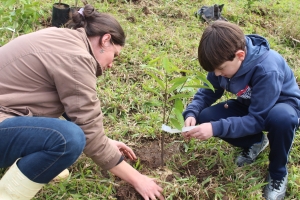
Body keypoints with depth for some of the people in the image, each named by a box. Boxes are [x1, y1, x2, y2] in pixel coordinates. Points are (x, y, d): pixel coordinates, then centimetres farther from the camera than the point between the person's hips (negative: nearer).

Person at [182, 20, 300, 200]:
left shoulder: (267, 70, -38)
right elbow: (207, 92, -8)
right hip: (250, 105, 6)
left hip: (282, 105, -5)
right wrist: (191, 113, -28)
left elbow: (257, 120, -35)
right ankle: (255, 142, 8)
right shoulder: (224, 60, -19)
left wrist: (216, 128, -44)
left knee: (281, 117, -42)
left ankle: (278, 174, -12)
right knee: (205, 117, -17)